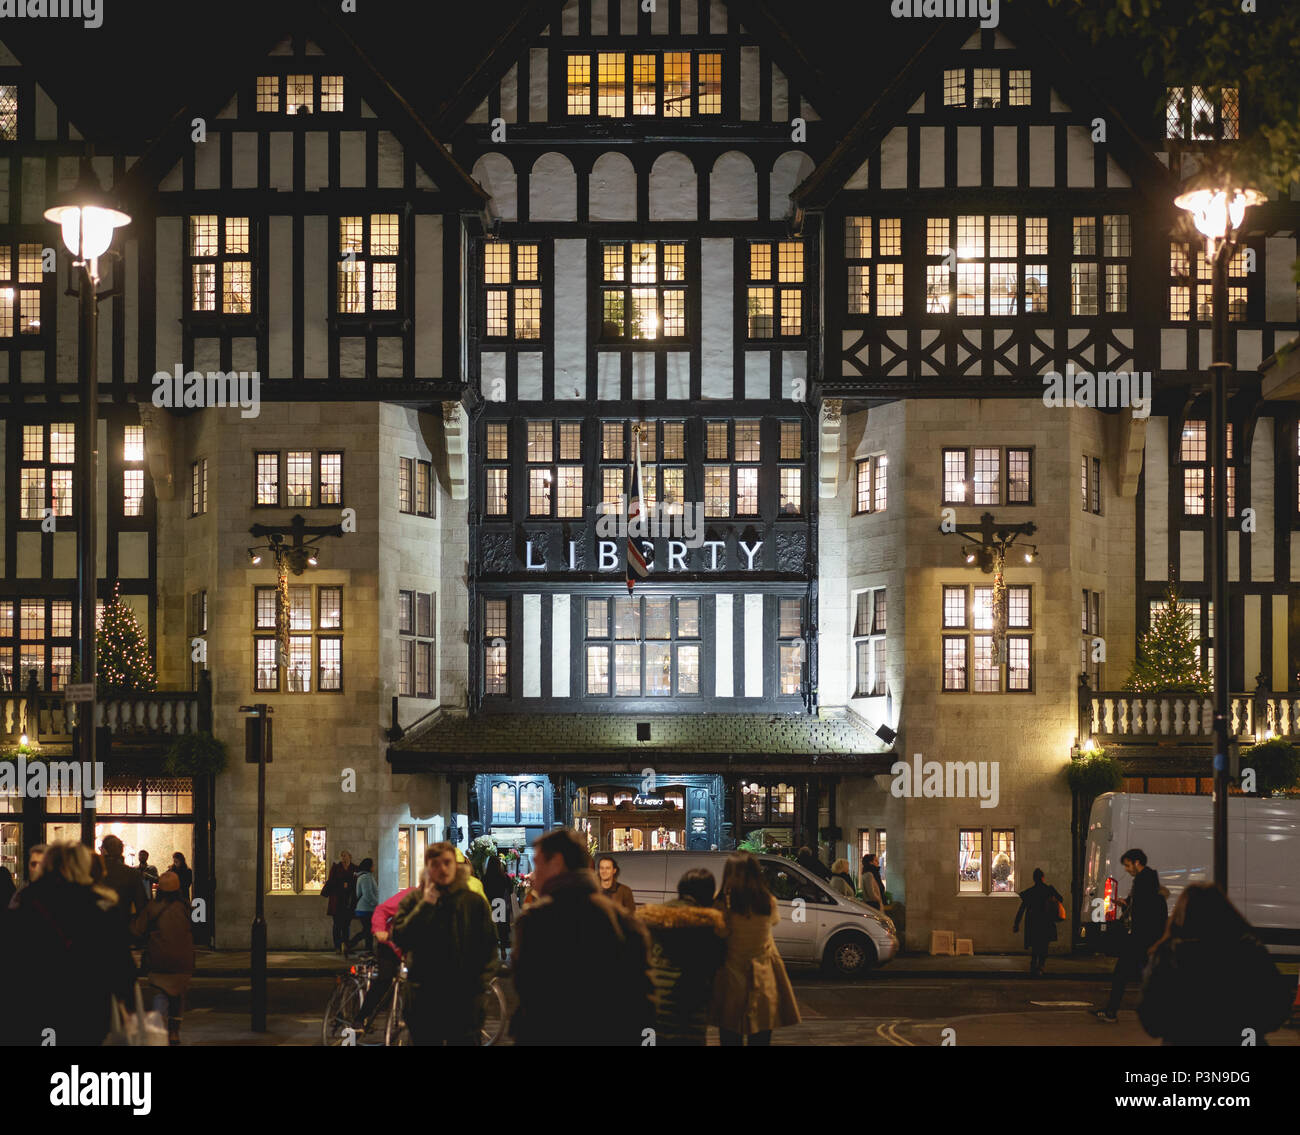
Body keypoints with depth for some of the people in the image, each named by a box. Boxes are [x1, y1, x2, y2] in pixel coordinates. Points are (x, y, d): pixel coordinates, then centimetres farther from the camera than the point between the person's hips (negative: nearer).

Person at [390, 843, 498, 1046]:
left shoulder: (475, 902, 4)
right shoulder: (413, 901, 5)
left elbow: (489, 946, 8)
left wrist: (481, 982, -1)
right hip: (425, 998, 1)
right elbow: (400, 938, -8)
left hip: (466, 998, -1)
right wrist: (425, 905, -12)